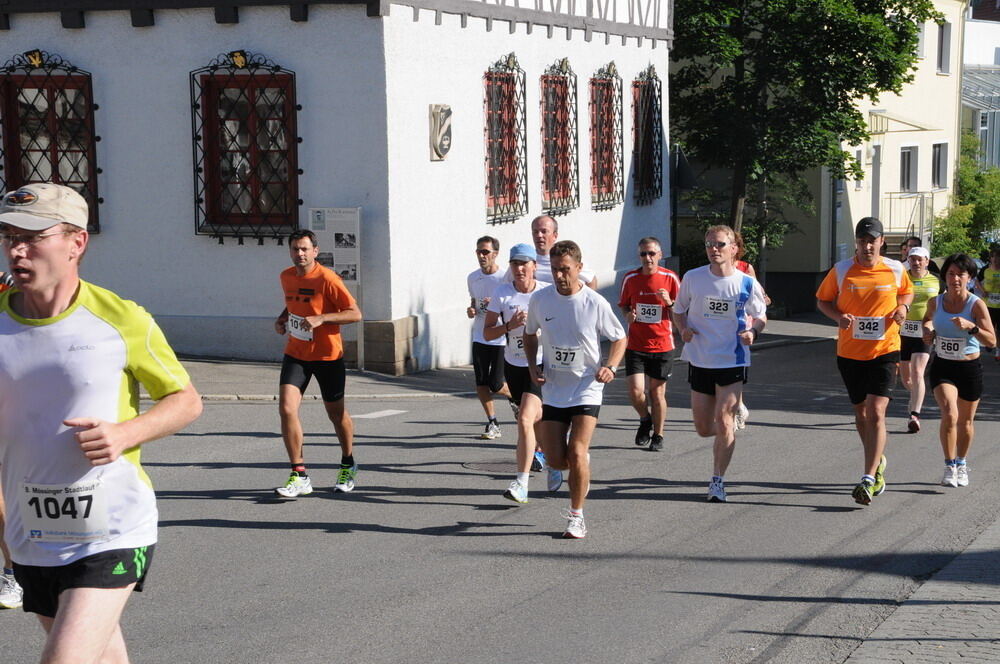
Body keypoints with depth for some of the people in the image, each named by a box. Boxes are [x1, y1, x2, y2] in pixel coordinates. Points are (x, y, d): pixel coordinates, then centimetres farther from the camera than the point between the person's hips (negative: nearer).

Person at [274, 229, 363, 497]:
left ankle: (348, 466, 36)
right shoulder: (286, 277, 4)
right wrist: (282, 318, 4)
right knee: (286, 408, -14)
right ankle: (299, 475, -9)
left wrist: (321, 318, -27)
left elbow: (355, 314, -16)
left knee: (336, 413, 11)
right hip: (295, 354, 4)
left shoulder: (327, 279, -16)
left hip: (327, 356, -4)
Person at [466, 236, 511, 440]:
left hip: (501, 340, -5)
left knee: (496, 385, -5)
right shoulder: (473, 278, 8)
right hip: (480, 338, 5)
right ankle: (492, 423, 16)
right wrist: (472, 311, 1)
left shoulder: (506, 277, -10)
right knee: (481, 385, 2)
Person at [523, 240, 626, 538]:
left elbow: (619, 338, 3)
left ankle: (576, 517, 3)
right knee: (555, 460, 1)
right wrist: (533, 366, 0)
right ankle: (582, 464, 38)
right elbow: (530, 334, 15)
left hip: (587, 388, -3)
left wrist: (610, 367, -14)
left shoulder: (595, 303, -11)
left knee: (576, 453, -15)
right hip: (553, 389, 3)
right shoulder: (540, 300, -4)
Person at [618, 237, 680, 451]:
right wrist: (628, 315, -8)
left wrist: (669, 302, -17)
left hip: (662, 346, -1)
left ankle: (658, 435, 22)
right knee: (635, 392, -9)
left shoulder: (670, 278, -4)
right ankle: (645, 420, 23)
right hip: (635, 345, 1)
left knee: (657, 393, 4)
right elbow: (623, 305, 14)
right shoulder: (630, 278, 0)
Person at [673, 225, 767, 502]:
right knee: (703, 427, 7)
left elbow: (760, 316, 9)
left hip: (733, 361, -2)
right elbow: (678, 310, 11)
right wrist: (683, 329, -10)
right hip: (700, 360, 2)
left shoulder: (747, 283, -5)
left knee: (724, 422, -9)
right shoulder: (692, 278, -2)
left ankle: (718, 481, 3)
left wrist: (753, 331, -13)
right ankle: (733, 422, 42)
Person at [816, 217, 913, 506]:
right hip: (849, 352, 2)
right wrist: (838, 316, -12)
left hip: (884, 352, -2)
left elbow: (907, 292, 18)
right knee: (861, 413, 14)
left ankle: (868, 480, -17)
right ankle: (878, 463, 39)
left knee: (876, 412, -15)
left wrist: (903, 306, -4)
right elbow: (822, 300, 7)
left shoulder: (896, 270, -1)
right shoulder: (841, 271, -3)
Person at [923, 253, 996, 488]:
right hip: (942, 367, 1)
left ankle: (961, 464, 37)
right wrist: (928, 330, 1)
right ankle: (949, 467, -8)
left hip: (970, 369, -1)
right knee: (949, 414, -20)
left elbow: (992, 340, -17)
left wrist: (971, 327, -32)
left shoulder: (976, 304, -13)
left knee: (965, 421, 13)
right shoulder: (935, 302, -3)